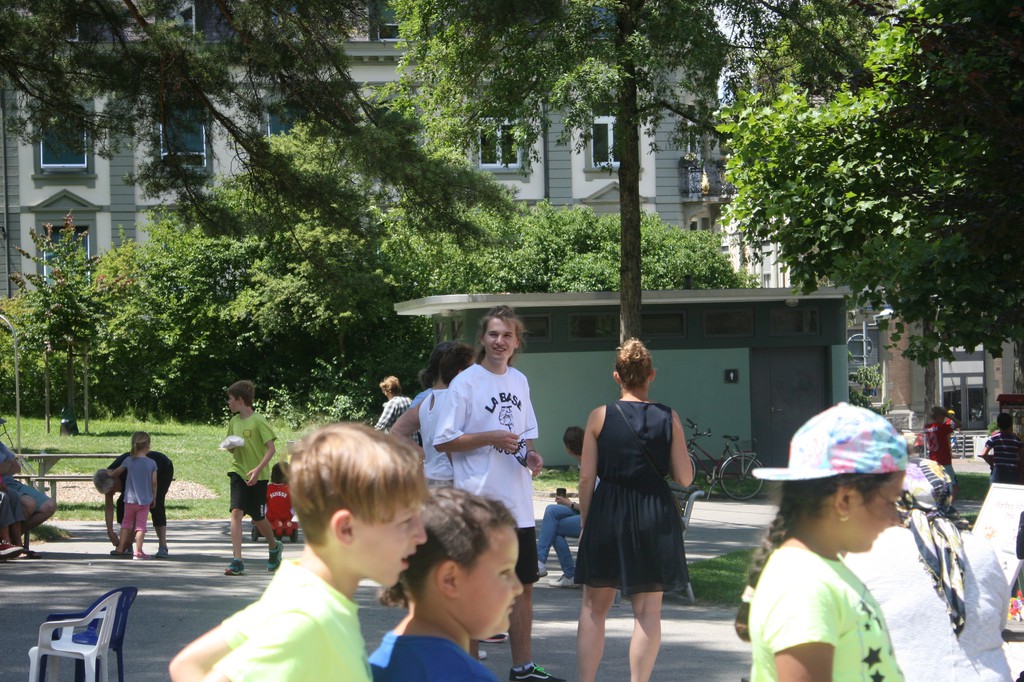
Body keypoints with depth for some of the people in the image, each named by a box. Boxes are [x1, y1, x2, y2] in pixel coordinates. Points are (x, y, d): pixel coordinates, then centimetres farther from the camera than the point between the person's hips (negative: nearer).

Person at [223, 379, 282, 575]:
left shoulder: (258, 421, -11)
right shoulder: (234, 422, 8)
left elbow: (271, 448, -14)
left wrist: (258, 469, -24)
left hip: (257, 477, -4)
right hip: (238, 472, 4)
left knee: (258, 518, 6)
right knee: (236, 512, -14)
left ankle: (275, 547, 36)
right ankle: (237, 561, -17)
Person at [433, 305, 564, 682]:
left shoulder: (519, 381, 12)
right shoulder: (465, 382, -7)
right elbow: (442, 440, -10)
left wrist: (531, 454, 2)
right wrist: (491, 438, -18)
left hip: (518, 504, 6)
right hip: (479, 504, -6)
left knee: (523, 585, 11)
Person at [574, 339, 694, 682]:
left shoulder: (600, 417, -2)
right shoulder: (669, 418, -2)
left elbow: (586, 478, -2)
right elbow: (685, 478, -1)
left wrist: (586, 522, 9)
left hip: (607, 514, 0)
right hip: (655, 519, 0)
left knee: (594, 606, 11)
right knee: (648, 611, 6)